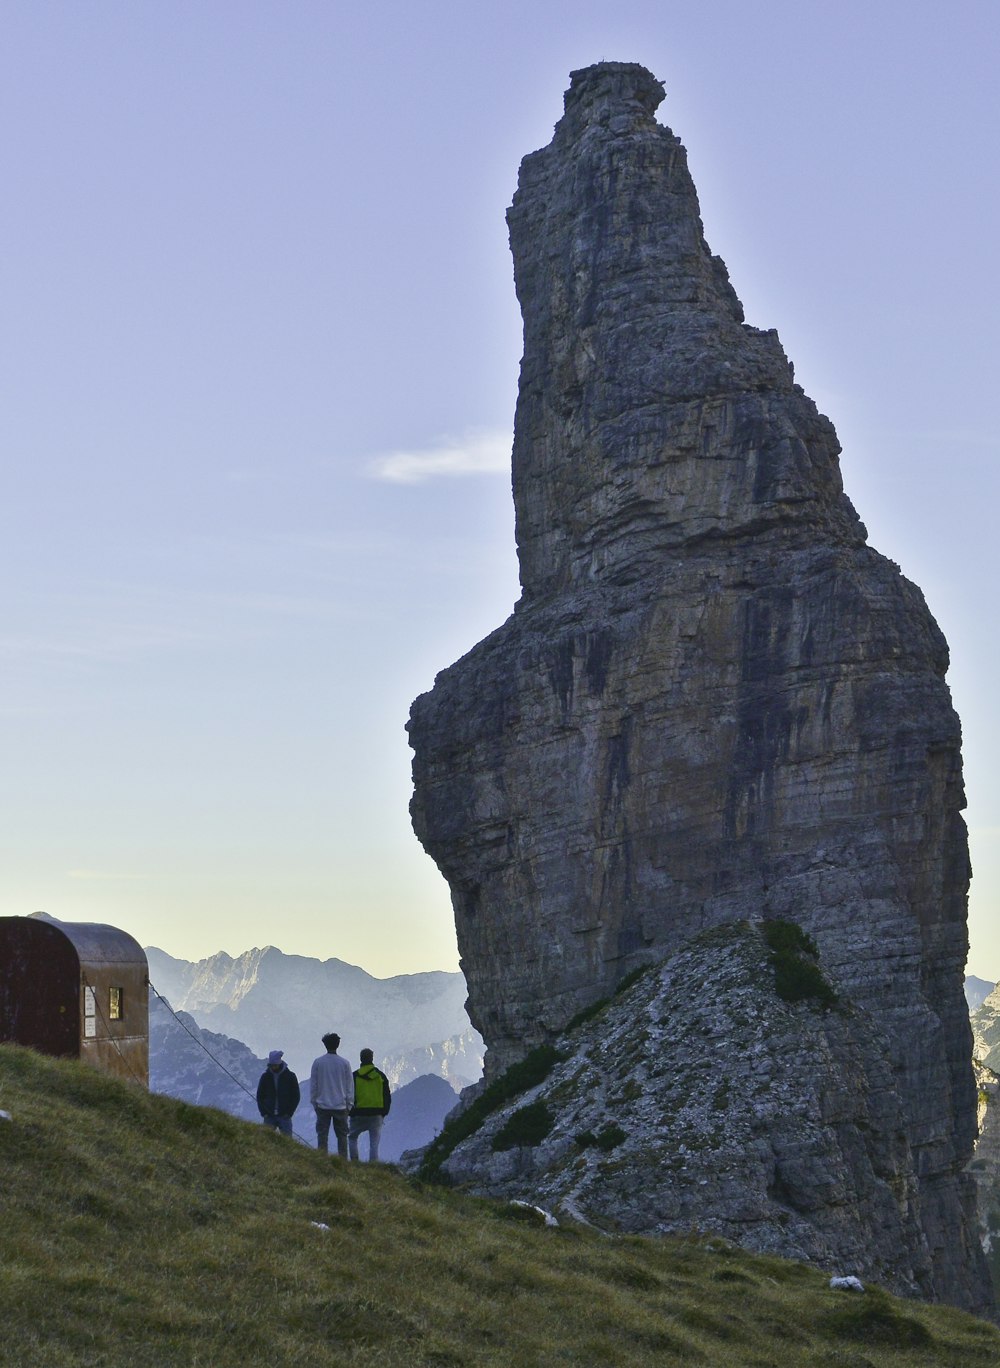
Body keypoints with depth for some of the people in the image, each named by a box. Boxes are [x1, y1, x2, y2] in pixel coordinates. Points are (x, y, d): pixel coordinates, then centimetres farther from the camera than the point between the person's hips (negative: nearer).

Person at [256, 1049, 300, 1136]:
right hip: (269, 1116, 2)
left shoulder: (290, 1076, -1)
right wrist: (263, 1113, -1)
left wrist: (290, 1112, -6)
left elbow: (296, 1096, 3)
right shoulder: (265, 1076, 4)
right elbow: (260, 1096, 9)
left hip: (284, 1116, -2)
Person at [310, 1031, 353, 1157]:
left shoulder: (318, 1062, -3)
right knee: (342, 1136, 6)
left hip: (322, 1105, 0)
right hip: (341, 1106, 0)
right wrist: (349, 1104, 12)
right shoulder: (344, 1063, -3)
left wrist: (314, 1102, 13)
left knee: (322, 1136, 4)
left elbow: (313, 1085, 3)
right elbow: (350, 1086, 3)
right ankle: (343, 1160, 1)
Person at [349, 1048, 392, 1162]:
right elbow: (387, 1097, 8)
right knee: (374, 1143, 5)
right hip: (377, 1114, 1)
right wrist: (384, 1113, 16)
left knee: (352, 1137, 17)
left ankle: (354, 1160, 6)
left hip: (359, 1113, -1)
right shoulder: (380, 1076, 4)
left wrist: (350, 1112, 9)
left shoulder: (355, 1076, -2)